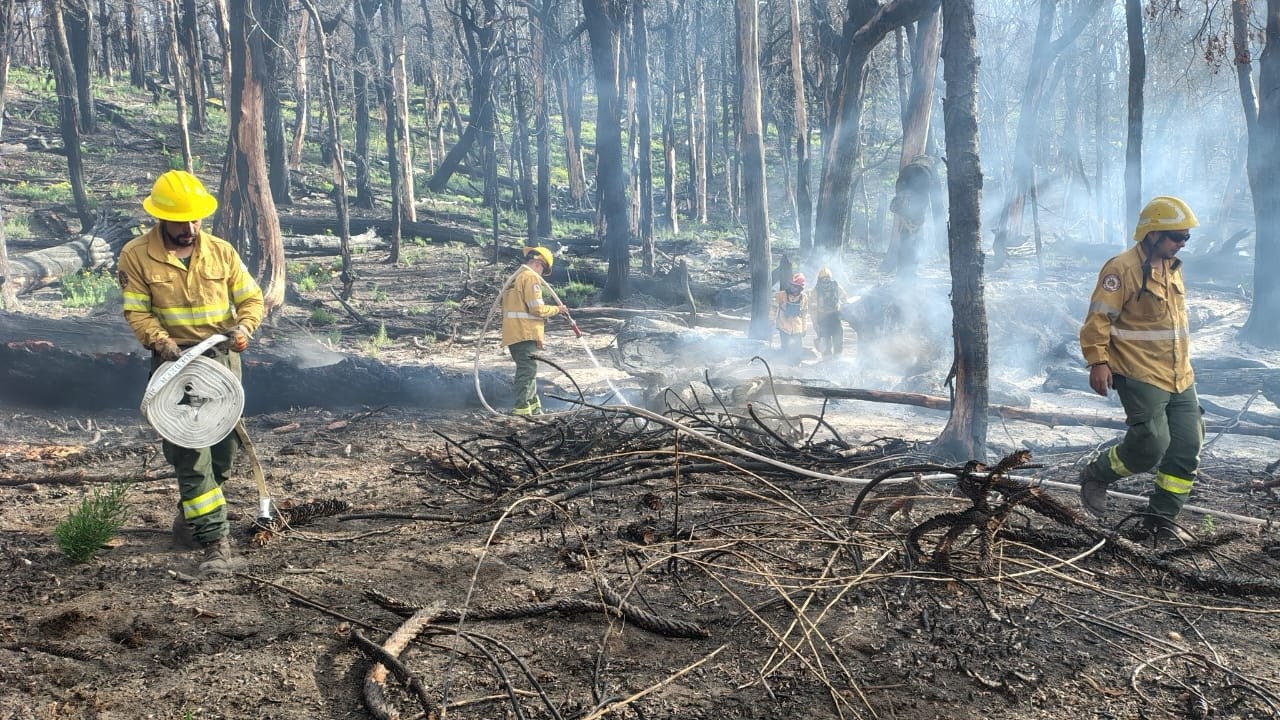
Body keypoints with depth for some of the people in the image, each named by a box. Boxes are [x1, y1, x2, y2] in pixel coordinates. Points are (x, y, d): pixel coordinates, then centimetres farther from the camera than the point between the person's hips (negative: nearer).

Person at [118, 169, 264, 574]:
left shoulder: (221, 251, 3)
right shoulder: (136, 256, -4)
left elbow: (251, 298, 6)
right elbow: (137, 312, -6)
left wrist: (244, 328, -14)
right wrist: (162, 343, -23)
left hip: (222, 357, 3)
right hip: (175, 362, -3)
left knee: (223, 448, 11)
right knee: (190, 452, -12)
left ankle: (190, 519, 36)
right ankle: (216, 542, -11)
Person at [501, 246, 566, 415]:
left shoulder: (515, 278, 21)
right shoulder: (531, 277, -9)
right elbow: (536, 308, -15)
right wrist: (557, 309, -1)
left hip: (513, 332, 10)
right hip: (525, 332, -10)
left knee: (527, 370, 17)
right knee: (527, 370, -8)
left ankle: (533, 405, 25)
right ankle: (520, 408, -9)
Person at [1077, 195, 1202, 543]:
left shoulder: (1172, 267, 14)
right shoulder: (1123, 269, -14)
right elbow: (1098, 318, -17)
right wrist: (1098, 361, -23)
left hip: (1180, 379, 9)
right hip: (1142, 378, -9)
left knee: (1187, 449, 7)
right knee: (1150, 446, -13)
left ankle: (1161, 518, 19)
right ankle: (1096, 476, 14)